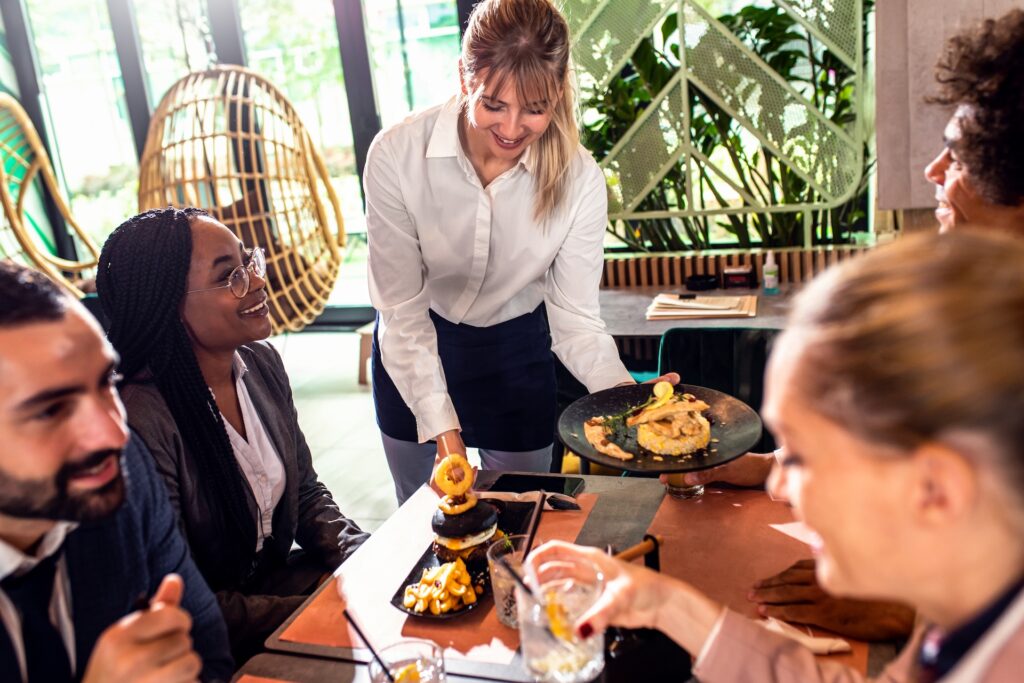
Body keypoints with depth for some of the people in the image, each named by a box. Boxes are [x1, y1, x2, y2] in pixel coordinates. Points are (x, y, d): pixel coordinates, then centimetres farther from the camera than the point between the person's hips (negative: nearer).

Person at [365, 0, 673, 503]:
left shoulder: (579, 179, -23)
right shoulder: (396, 155, -27)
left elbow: (574, 317, -18)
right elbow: (401, 312, -23)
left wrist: (627, 391, -36)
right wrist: (442, 429, -30)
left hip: (517, 351, 1)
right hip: (413, 356, 0)